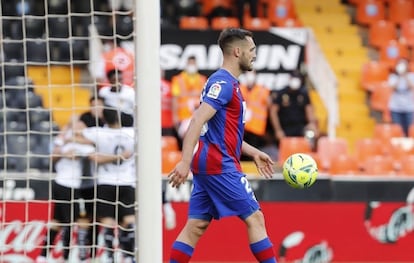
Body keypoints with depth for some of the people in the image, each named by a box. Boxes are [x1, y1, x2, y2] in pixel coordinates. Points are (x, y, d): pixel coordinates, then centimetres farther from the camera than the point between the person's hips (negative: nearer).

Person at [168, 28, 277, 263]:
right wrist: (186, 162, -31)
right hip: (219, 165, -10)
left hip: (208, 164, 10)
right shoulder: (223, 83, -13)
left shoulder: (227, 83, 19)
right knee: (255, 218, -5)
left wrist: (253, 153, 26)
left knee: (196, 226, 6)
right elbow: (197, 122, -23)